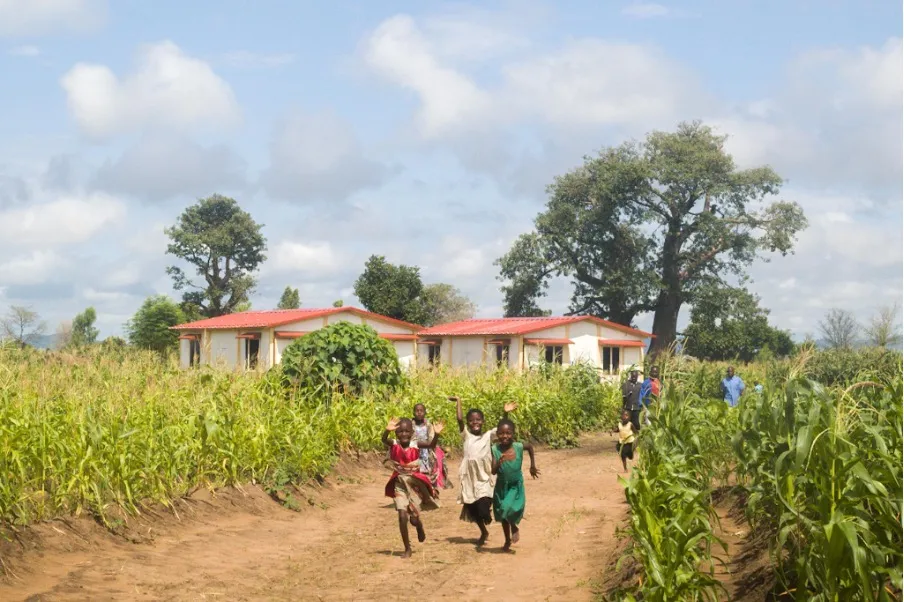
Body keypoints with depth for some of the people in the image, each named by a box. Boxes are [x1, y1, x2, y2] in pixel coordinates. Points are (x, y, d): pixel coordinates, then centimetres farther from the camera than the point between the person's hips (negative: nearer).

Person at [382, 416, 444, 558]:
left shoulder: (416, 445, -11)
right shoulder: (394, 444, -11)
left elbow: (432, 445, -27)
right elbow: (384, 440, -32)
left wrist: (436, 434, -47)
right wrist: (387, 430, -54)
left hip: (415, 483, 0)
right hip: (400, 484, 0)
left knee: (414, 519, 0)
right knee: (402, 516, -7)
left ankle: (420, 526, 39)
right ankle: (407, 548, 10)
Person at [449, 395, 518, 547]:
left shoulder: (488, 436, 6)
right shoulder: (466, 435, 6)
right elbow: (459, 419, -7)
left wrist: (506, 414, -23)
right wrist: (458, 402, -11)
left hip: (485, 478, -2)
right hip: (469, 479, 2)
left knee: (483, 510, -14)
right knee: (472, 510, 13)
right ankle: (483, 532, 38)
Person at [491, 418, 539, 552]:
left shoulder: (519, 447, -17)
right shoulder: (495, 450, -18)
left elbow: (530, 447, 7)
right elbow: (493, 471, -20)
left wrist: (533, 466, 11)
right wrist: (499, 462, -39)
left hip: (516, 486, -2)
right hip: (501, 486, 2)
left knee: (508, 508, -23)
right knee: (503, 515, 15)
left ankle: (514, 527, 10)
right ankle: (507, 541, 37)